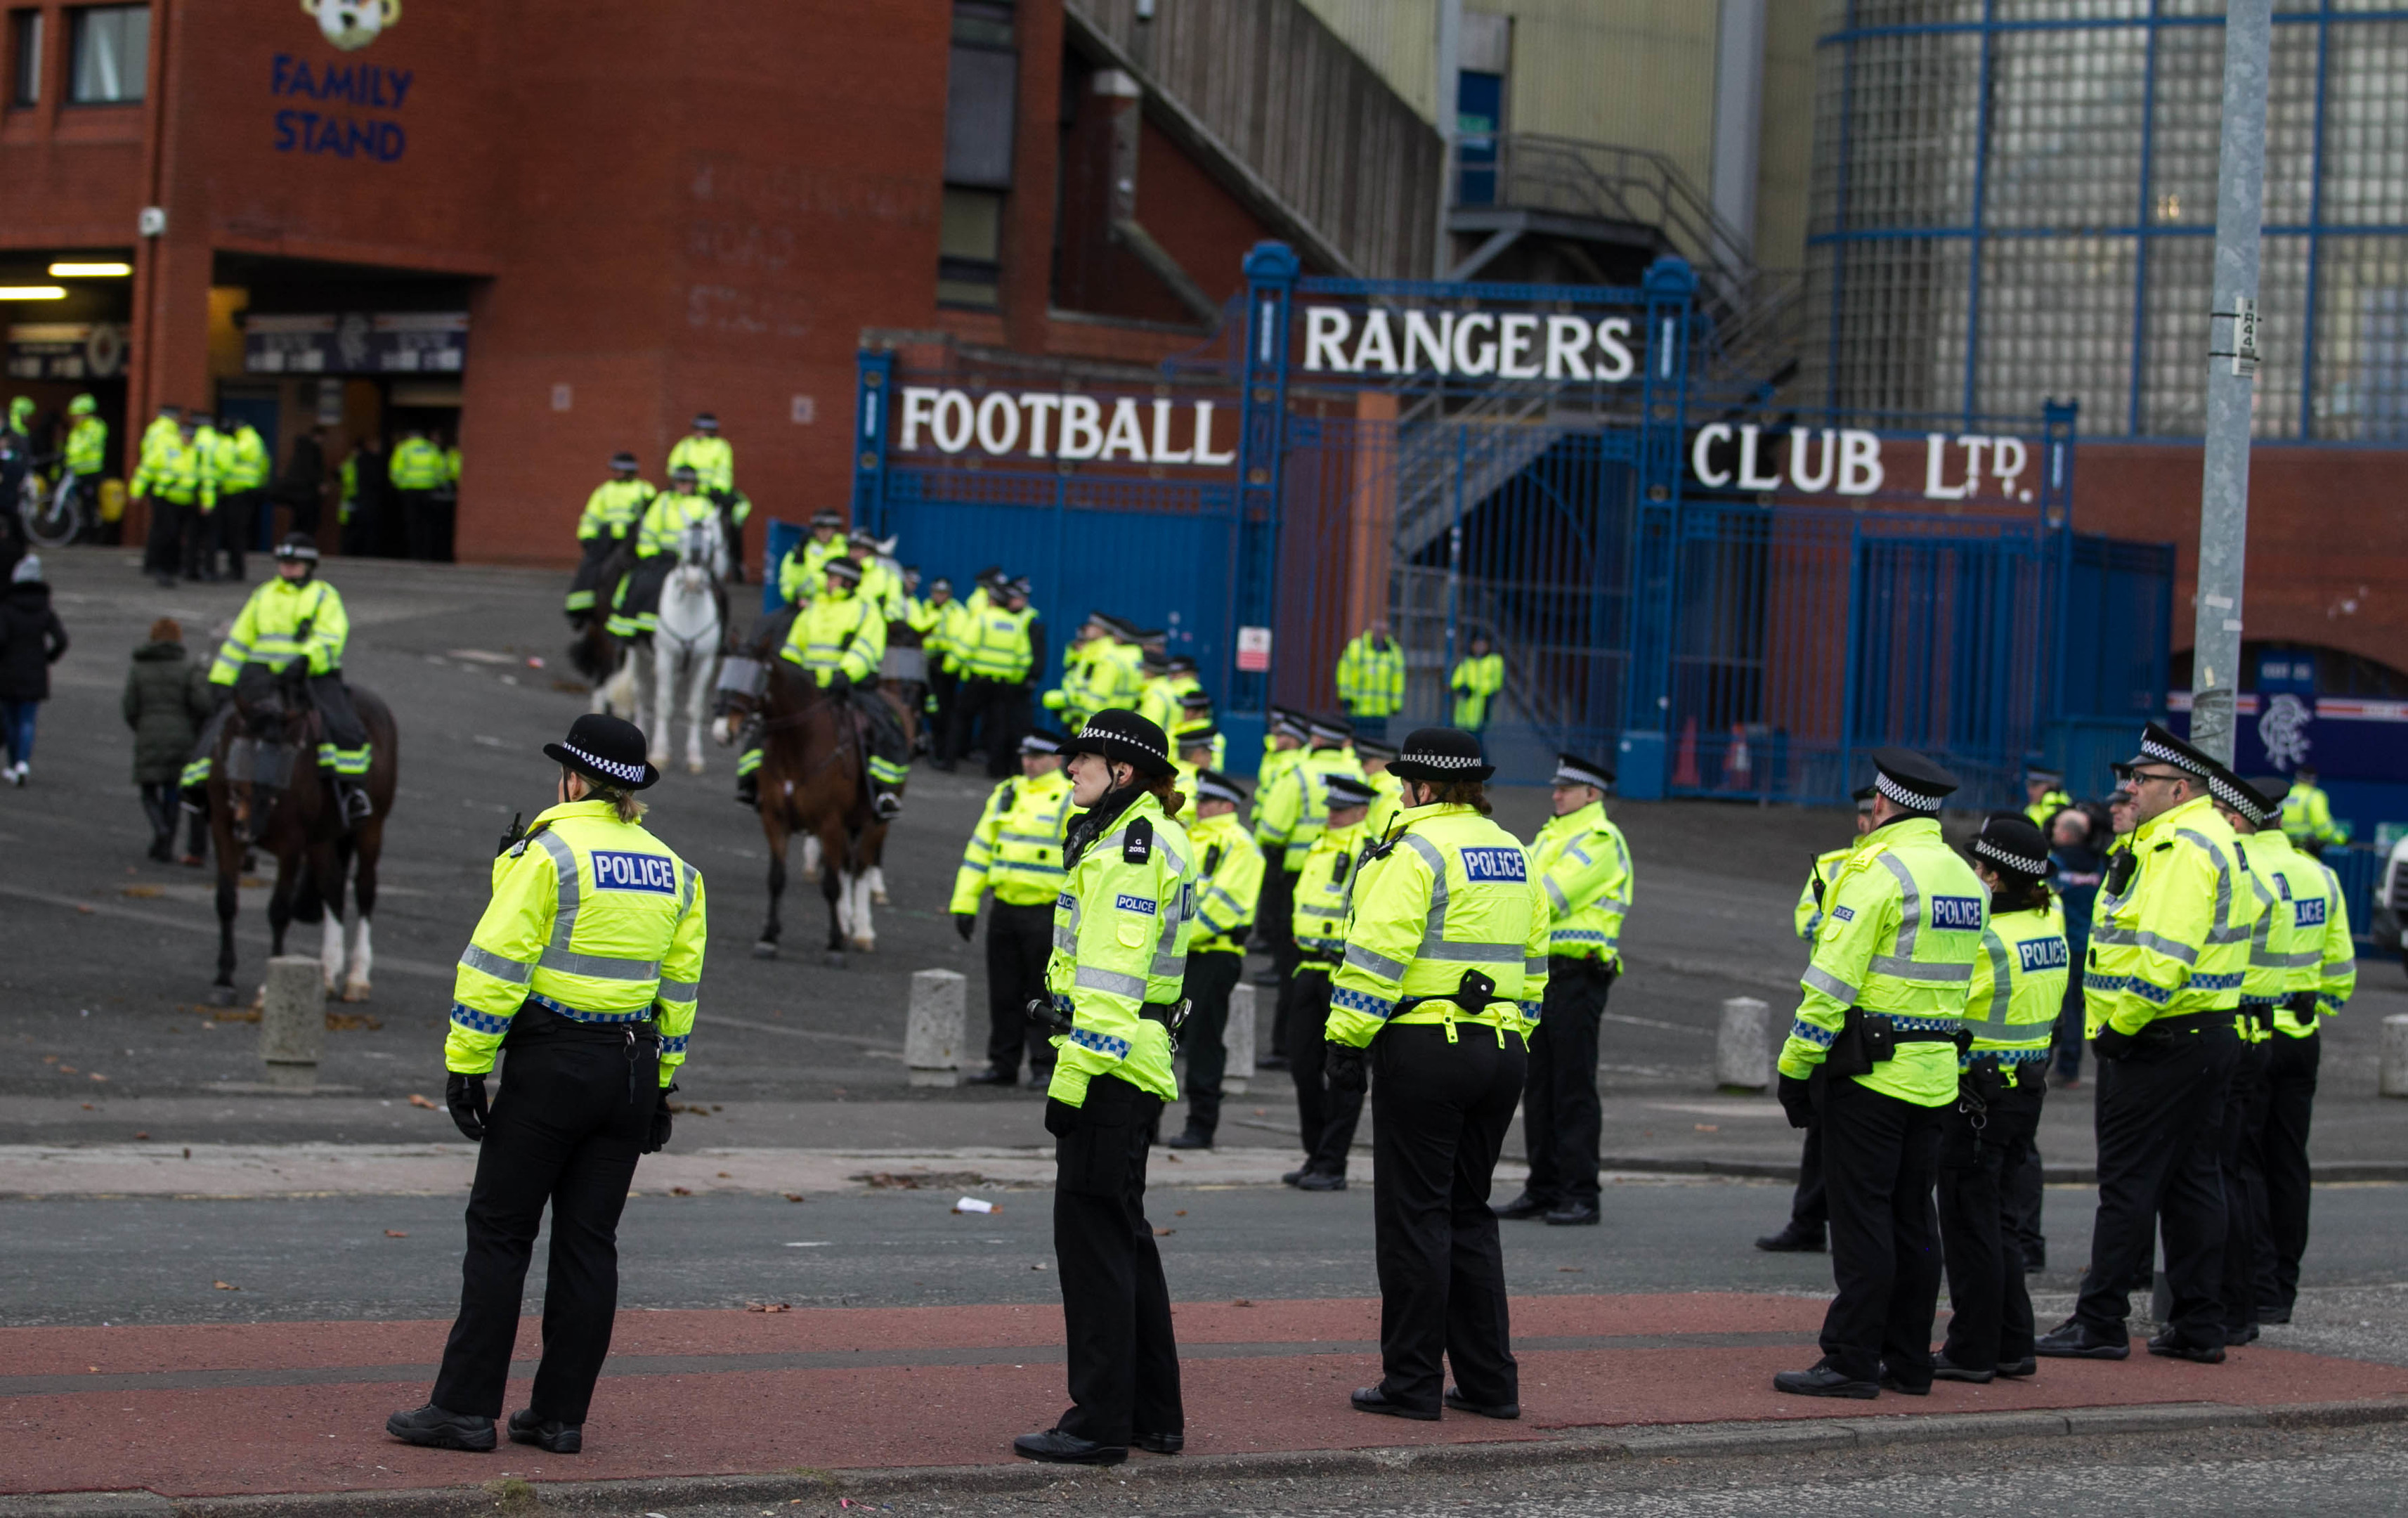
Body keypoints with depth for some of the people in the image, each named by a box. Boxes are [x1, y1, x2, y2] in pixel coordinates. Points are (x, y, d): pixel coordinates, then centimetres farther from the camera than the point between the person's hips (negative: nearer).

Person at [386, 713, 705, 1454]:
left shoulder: (549, 850, -9)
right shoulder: (671, 870, 10)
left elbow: (498, 965, -14)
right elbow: (679, 988, 13)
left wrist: (465, 1064, -10)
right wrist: (658, 1086, 19)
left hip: (552, 1064, -6)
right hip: (631, 1071, 6)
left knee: (499, 1233, 0)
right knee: (589, 1241, 8)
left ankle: (465, 1407, 0)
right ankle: (561, 1414, 9)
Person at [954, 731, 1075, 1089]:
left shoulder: (1071, 802, -5)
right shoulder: (1006, 795, 13)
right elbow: (980, 850, 15)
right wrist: (965, 903, 10)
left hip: (1045, 913, -6)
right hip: (1004, 909, 6)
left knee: (1044, 995, 0)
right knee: (1003, 993, 9)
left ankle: (1045, 1068, 7)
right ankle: (1003, 1065, 16)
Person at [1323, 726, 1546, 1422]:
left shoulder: (1415, 849, -11)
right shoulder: (1512, 855, 15)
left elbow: (1378, 955, -16)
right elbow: (1532, 964, 19)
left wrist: (1347, 1038, -12)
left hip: (1425, 1051, -7)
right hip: (1500, 1051, 8)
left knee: (1414, 1215, -1)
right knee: (1469, 1212, 15)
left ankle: (1412, 1382, 2)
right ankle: (1489, 1381, 14)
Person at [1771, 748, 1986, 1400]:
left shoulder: (1877, 870, -13)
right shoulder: (1966, 879, 13)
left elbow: (1833, 980, -16)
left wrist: (1796, 1064, -11)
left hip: (1870, 1072, -8)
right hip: (1935, 1077, 8)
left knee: (1861, 1217, -5)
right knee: (1911, 1219, 12)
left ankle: (1851, 1361, -5)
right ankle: (1908, 1362, 15)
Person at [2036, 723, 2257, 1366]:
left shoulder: (2181, 846, -18)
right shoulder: (2212, 839, 16)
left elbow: (2165, 956, -27)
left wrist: (2121, 1025, -17)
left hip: (2163, 1041, -11)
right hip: (2209, 1032, 11)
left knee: (2128, 1180, -5)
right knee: (2191, 1179, 12)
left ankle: (2100, 1324, -2)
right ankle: (2199, 1328, 14)